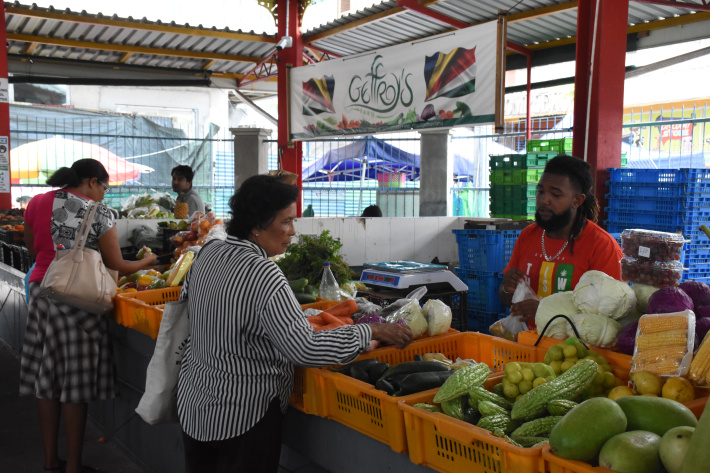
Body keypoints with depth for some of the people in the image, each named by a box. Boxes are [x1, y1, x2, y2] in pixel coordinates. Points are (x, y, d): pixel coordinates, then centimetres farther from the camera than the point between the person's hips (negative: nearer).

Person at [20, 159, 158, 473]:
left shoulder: (37, 204, 7)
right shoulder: (98, 213, -8)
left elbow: (33, 250, 19)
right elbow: (117, 266, -4)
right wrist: (147, 261, 14)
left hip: (41, 291, 6)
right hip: (77, 298, -5)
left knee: (47, 377, 13)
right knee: (75, 384, 2)